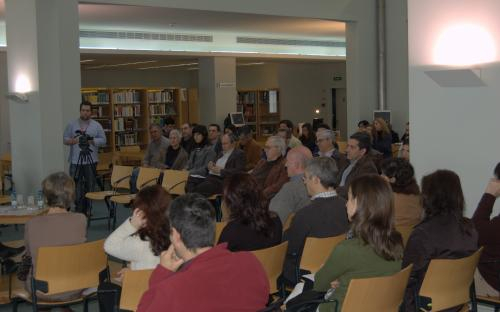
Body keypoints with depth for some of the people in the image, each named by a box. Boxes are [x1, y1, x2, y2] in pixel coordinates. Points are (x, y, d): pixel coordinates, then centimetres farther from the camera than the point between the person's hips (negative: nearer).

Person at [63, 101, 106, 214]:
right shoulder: (72, 125, 8)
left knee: (90, 186, 3)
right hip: (75, 162, 0)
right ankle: (79, 210, 2)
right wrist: (74, 141, -11)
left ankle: (86, 210, 13)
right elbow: (65, 139, 8)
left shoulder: (97, 126, 6)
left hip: (91, 161, 0)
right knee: (76, 186, -3)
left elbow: (103, 140, 3)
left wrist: (91, 141, -12)